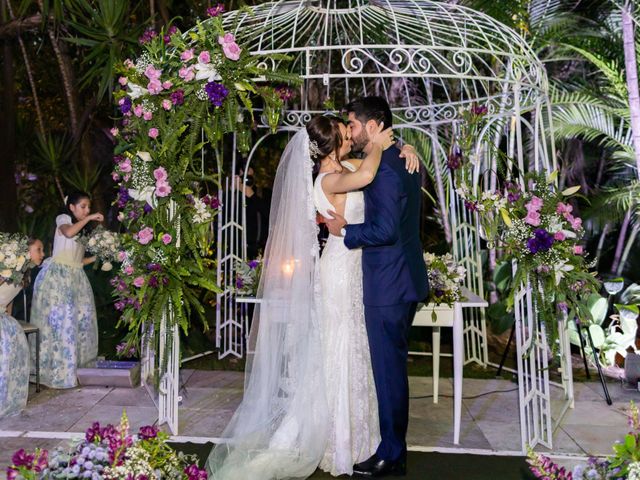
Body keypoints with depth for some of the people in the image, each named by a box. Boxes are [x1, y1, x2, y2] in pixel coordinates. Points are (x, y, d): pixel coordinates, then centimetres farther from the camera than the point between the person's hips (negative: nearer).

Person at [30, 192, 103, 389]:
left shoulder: (82, 230, 21)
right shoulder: (63, 219, 2)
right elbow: (69, 232, -24)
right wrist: (89, 218, -17)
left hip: (75, 278, 7)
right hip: (57, 275, -7)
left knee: (79, 320, 2)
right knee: (59, 320, -9)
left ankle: (69, 369, 7)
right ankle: (57, 371, -5)